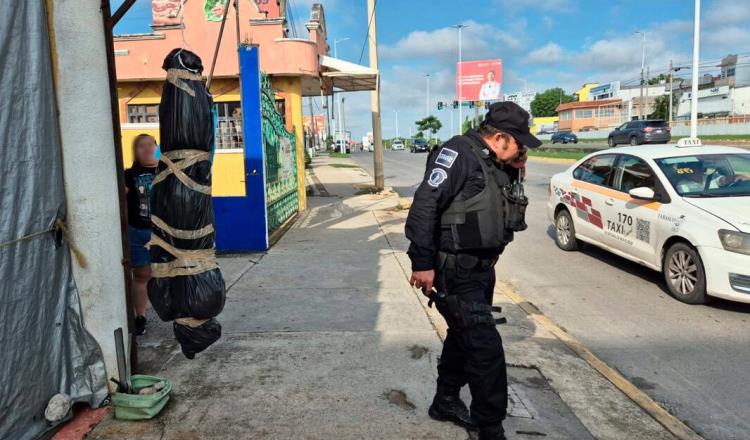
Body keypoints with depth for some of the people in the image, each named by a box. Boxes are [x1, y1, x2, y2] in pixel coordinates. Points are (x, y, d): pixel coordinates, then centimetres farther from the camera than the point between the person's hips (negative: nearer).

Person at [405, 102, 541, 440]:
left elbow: (511, 217, 19)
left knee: (464, 337, 21)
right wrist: (423, 263, -26)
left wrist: (514, 172, 4)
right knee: (486, 348, -8)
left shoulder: (495, 165, 12)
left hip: (480, 269, 10)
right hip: (454, 272, -10)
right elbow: (424, 205, -24)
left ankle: (446, 402, 39)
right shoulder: (459, 153, -16)